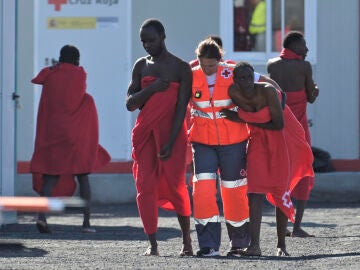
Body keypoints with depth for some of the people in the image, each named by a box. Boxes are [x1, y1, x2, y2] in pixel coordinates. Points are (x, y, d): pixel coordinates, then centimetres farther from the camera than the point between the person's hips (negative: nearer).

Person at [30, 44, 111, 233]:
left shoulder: (49, 75, 2)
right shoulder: (80, 75, -2)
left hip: (54, 132, 1)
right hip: (78, 136, -1)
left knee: (51, 176, 1)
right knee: (83, 177, 9)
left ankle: (42, 214, -22)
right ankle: (86, 222, 3)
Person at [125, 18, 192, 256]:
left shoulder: (181, 68, -2)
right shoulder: (141, 66, 11)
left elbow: (181, 108, -8)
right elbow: (130, 104, 5)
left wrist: (170, 143, -16)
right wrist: (151, 88, -13)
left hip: (172, 131, -3)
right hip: (145, 132, 3)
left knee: (175, 185, -5)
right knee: (145, 186, -6)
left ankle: (187, 241, 8)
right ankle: (153, 244, -4)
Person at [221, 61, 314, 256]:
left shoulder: (267, 92, -26)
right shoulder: (233, 93, -17)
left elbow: (279, 124, -22)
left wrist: (245, 120, -19)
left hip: (281, 140, -3)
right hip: (258, 140, 3)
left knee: (281, 191, 0)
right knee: (256, 190, -12)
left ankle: (281, 245, 11)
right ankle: (254, 245, -19)